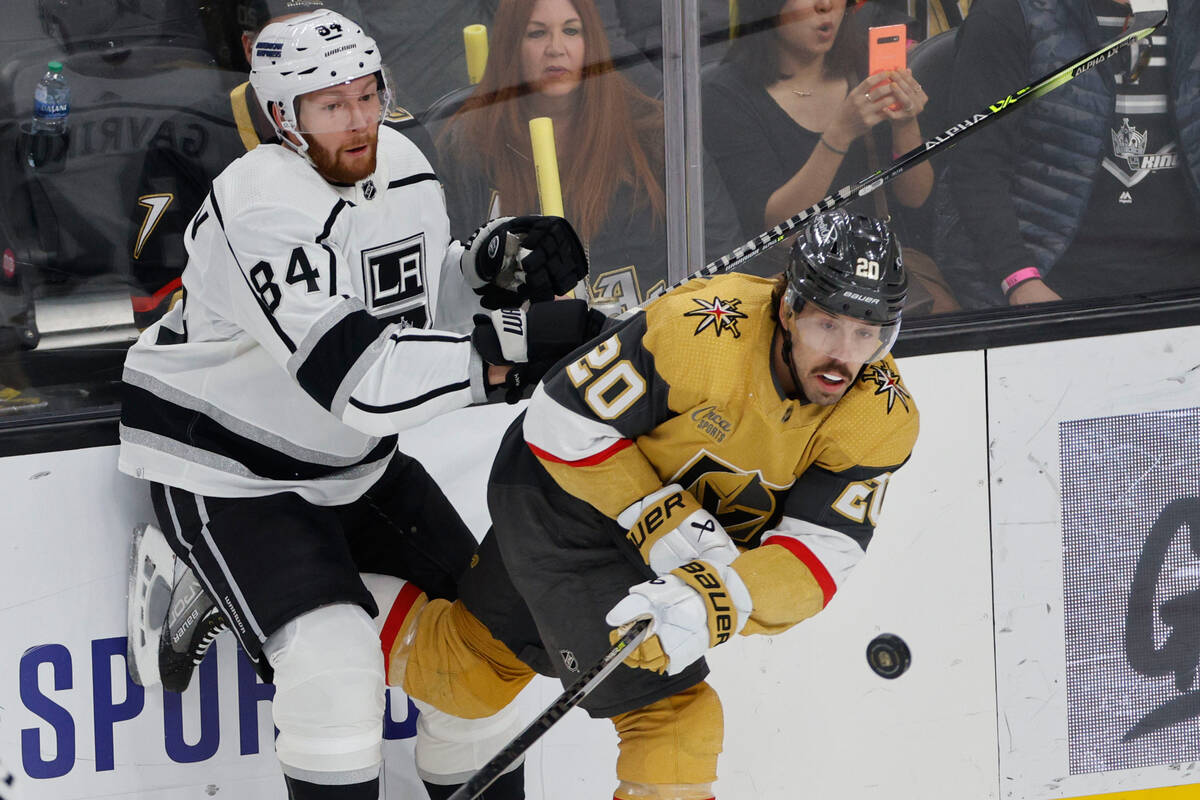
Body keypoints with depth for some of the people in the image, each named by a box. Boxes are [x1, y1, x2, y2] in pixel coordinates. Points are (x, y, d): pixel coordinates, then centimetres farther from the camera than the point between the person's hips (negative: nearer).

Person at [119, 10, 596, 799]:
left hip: (352, 455, 10)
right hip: (225, 468, -9)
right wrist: (509, 349, -41)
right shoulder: (264, 211, -31)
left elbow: (416, 299, 15)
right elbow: (351, 377, -38)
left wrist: (489, 264, -7)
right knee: (336, 663, -21)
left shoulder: (403, 165, -3)